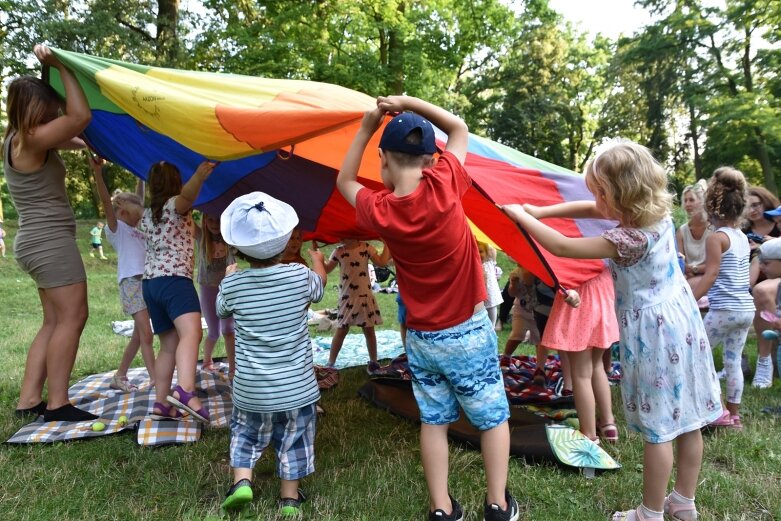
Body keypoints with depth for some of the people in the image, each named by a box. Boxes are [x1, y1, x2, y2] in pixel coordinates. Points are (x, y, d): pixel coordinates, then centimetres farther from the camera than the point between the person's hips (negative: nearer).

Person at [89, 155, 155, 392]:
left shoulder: (134, 229, 21)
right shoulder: (116, 228, 1)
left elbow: (139, 200, 32)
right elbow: (106, 202, -14)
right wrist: (98, 172, -28)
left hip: (146, 282, 8)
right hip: (131, 283, -8)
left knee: (139, 335, 11)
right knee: (146, 334, -12)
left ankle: (119, 377, 22)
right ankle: (156, 381, -12)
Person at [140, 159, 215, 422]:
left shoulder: (147, 216, 22)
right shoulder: (175, 205, 1)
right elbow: (187, 195, -25)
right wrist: (200, 175, -45)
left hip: (150, 282, 9)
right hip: (174, 279, -8)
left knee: (169, 345, 10)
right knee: (191, 332, -26)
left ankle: (161, 404, 7)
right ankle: (185, 391, -47)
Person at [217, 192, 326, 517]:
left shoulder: (231, 285, -11)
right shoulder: (300, 276, -12)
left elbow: (222, 311, 11)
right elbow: (320, 283, 12)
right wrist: (317, 259, 32)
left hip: (251, 388, 0)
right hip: (295, 386, 0)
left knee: (245, 433, 26)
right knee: (293, 439, 17)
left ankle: (241, 481, 13)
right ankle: (289, 498, 26)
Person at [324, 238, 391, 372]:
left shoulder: (366, 247, -6)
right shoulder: (338, 251, -4)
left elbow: (382, 262, -12)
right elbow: (326, 270, -1)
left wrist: (387, 243, -12)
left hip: (364, 296, 0)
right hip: (347, 297, 0)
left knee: (369, 330, 8)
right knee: (341, 330, 2)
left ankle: (373, 361, 23)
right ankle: (330, 363, 13)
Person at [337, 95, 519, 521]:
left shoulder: (379, 211, -11)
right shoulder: (444, 186, -16)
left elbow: (344, 182, 12)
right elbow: (459, 129, 3)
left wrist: (365, 128, 9)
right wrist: (409, 103, 1)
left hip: (421, 338, 2)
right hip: (469, 332, -1)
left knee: (433, 421, 15)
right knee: (492, 417, 15)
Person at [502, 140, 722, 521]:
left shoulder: (628, 239, -25)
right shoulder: (659, 214, 2)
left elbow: (562, 247, -21)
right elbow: (591, 210, 10)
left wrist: (520, 215, -9)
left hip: (653, 333, -9)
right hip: (682, 321, 9)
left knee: (657, 428, 3)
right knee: (686, 419, 17)